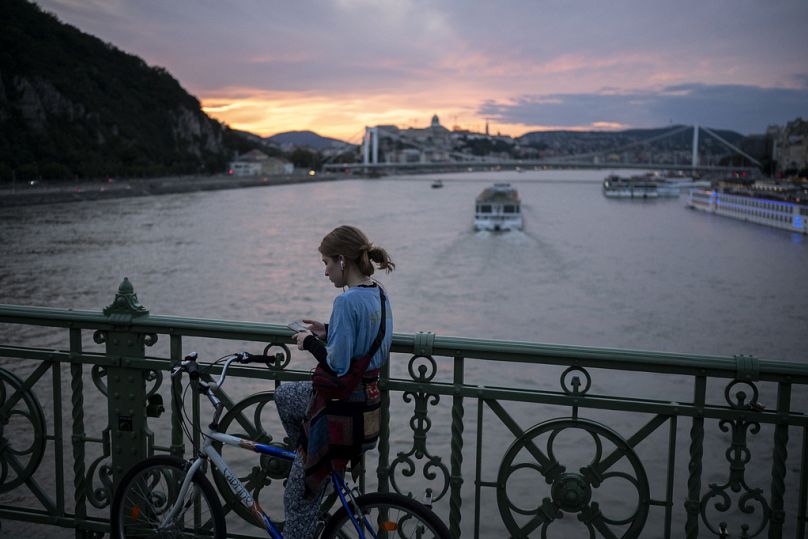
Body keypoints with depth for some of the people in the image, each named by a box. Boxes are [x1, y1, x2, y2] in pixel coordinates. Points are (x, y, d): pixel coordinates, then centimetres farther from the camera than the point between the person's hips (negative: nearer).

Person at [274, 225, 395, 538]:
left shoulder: (347, 301, -24)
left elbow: (337, 366, -25)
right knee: (284, 395, 32)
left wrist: (311, 342, -9)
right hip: (368, 399, 9)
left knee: (300, 500, 7)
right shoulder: (380, 295, 5)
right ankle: (310, 462, 36)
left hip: (342, 412, -9)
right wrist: (327, 334, 8)